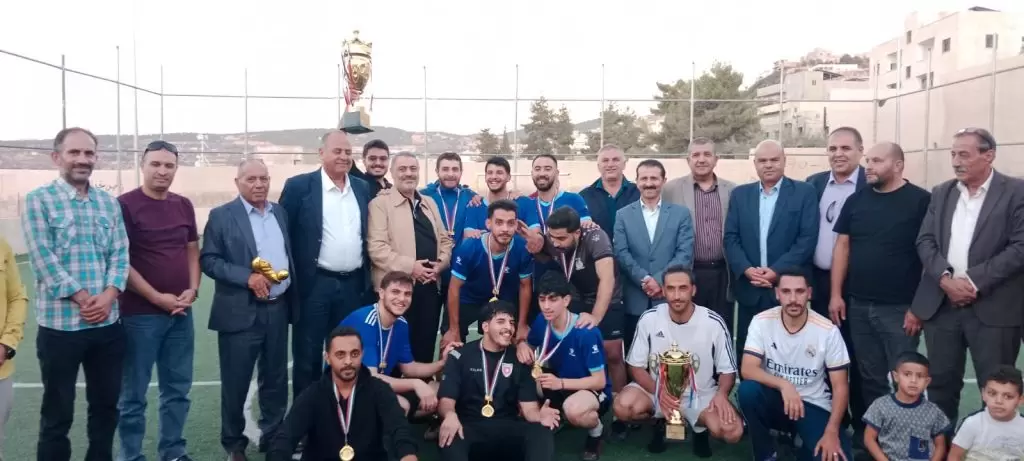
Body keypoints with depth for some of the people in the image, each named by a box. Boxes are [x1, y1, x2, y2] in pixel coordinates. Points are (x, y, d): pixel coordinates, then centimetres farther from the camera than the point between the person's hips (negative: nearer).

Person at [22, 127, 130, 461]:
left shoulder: (109, 203, 9)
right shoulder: (39, 200, -3)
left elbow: (120, 255, 5)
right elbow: (43, 258, -11)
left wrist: (108, 296, -11)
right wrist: (83, 299, -15)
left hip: (108, 323, 4)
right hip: (60, 324, -4)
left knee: (106, 405, 14)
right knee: (58, 412, 7)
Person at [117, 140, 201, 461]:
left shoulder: (184, 206, 9)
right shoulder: (125, 205, -8)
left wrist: (192, 289, -2)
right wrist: (157, 298, -13)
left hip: (181, 312, 5)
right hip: (140, 314, -5)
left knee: (178, 389, 12)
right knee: (134, 393, 4)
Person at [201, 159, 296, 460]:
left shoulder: (280, 212, 11)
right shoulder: (221, 216, -4)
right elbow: (208, 260, -9)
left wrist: (292, 294, 2)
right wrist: (247, 277, -20)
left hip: (278, 308, 4)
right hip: (241, 312, -4)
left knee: (276, 379, 13)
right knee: (235, 381, 6)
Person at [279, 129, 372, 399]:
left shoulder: (362, 188, 10)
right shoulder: (299, 186, -4)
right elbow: (283, 233, -4)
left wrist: (367, 279, 11)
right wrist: (291, 279, -7)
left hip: (354, 284, 4)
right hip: (315, 284, -4)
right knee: (308, 354, 5)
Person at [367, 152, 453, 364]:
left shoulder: (429, 204, 18)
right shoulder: (380, 203, -3)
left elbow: (444, 239, 19)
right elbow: (376, 247, -12)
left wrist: (441, 263, -1)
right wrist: (410, 266, -17)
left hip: (431, 286, 6)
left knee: (425, 347, 11)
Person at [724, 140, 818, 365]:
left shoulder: (804, 192, 2)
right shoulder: (740, 194, 11)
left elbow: (807, 238, -7)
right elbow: (730, 238, 5)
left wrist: (777, 270, -15)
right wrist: (747, 269, -11)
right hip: (749, 289, 3)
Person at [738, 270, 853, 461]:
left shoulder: (828, 330, -13)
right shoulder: (761, 322, -12)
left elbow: (840, 386, -8)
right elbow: (747, 370, -20)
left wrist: (832, 432, -19)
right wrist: (783, 385, -37)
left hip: (814, 406, 0)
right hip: (775, 399, 1)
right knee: (748, 390, -33)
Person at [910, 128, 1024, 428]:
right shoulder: (941, 193, 12)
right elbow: (925, 241, 6)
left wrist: (974, 281, -16)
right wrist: (945, 277, -11)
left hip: (993, 308, -4)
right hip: (941, 305, 4)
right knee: (941, 384, 13)